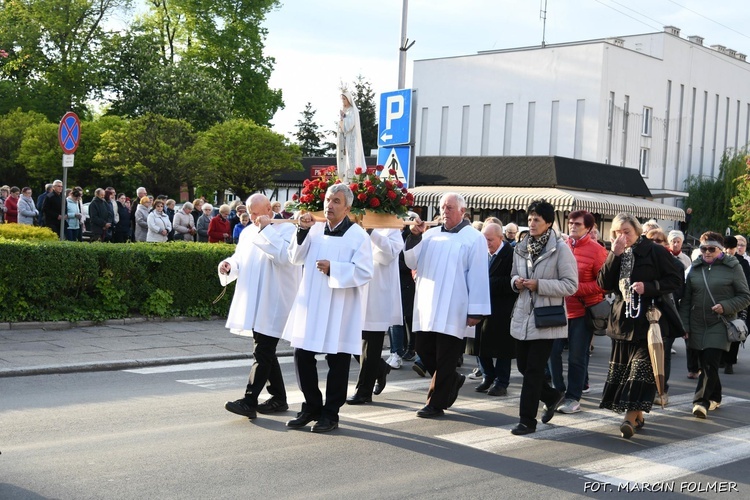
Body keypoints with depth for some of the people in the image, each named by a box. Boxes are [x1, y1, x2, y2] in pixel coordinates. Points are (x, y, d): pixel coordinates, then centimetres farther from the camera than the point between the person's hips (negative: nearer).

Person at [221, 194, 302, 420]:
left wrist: (266, 229, -20)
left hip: (274, 304, -8)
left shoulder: (286, 229, -7)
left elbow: (284, 256, -24)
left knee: (262, 352, -10)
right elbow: (239, 260, 24)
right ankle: (279, 398, 24)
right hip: (253, 303, 8)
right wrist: (229, 265, 2)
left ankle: (249, 401, -11)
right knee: (265, 351, 14)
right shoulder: (248, 233, 15)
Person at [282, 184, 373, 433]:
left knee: (337, 362, 4)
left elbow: (364, 272, -13)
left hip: (340, 311, -5)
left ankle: (330, 414, 17)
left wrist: (333, 269, -21)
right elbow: (296, 258, 5)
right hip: (310, 306, 5)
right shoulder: (315, 230, 8)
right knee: (302, 357, 8)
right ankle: (311, 407, 24)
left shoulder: (358, 235, -7)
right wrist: (302, 231, -8)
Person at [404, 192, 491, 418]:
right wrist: (415, 236, -4)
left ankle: (436, 403, 11)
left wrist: (476, 311, -12)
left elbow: (478, 277, -7)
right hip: (427, 308, 6)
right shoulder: (431, 234, 12)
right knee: (424, 351, 10)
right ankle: (452, 382, 33)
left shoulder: (474, 238, -3)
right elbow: (412, 263, 10)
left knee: (445, 360, 0)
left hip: (453, 311, -5)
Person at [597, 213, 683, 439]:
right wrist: (614, 255, -9)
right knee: (622, 367, 7)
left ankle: (631, 417, -16)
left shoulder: (654, 251, -3)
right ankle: (638, 416, 19)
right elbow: (604, 284, 0)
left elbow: (675, 279, -4)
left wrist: (648, 287, -16)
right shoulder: (617, 255, 11)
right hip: (623, 320, 6)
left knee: (642, 366, -12)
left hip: (648, 319, -6)